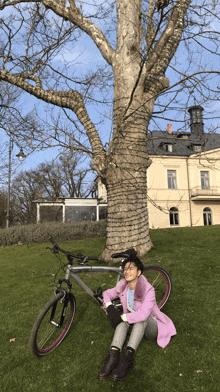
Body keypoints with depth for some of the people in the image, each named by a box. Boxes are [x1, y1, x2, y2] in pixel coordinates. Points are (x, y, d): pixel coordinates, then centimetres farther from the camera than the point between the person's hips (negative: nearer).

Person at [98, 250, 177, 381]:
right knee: (123, 317, -27)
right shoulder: (123, 286, -11)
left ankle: (128, 357, -38)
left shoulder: (148, 290, -28)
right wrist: (110, 307, -17)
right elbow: (107, 294, 3)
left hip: (152, 327, -4)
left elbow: (143, 314, -41)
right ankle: (113, 356, -35)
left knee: (139, 317, -36)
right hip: (135, 326, 5)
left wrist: (121, 317, -35)